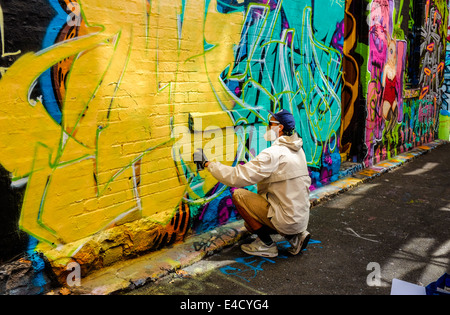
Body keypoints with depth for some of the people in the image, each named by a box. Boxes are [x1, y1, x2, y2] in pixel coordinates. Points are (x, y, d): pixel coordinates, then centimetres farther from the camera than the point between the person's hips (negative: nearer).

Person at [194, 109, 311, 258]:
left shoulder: (274, 153, -21)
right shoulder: (298, 150, 8)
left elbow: (237, 177, -25)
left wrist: (208, 164, -13)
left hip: (287, 220, -9)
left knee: (238, 194, -7)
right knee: (249, 223, 23)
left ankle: (267, 245, 0)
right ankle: (295, 236, 13)